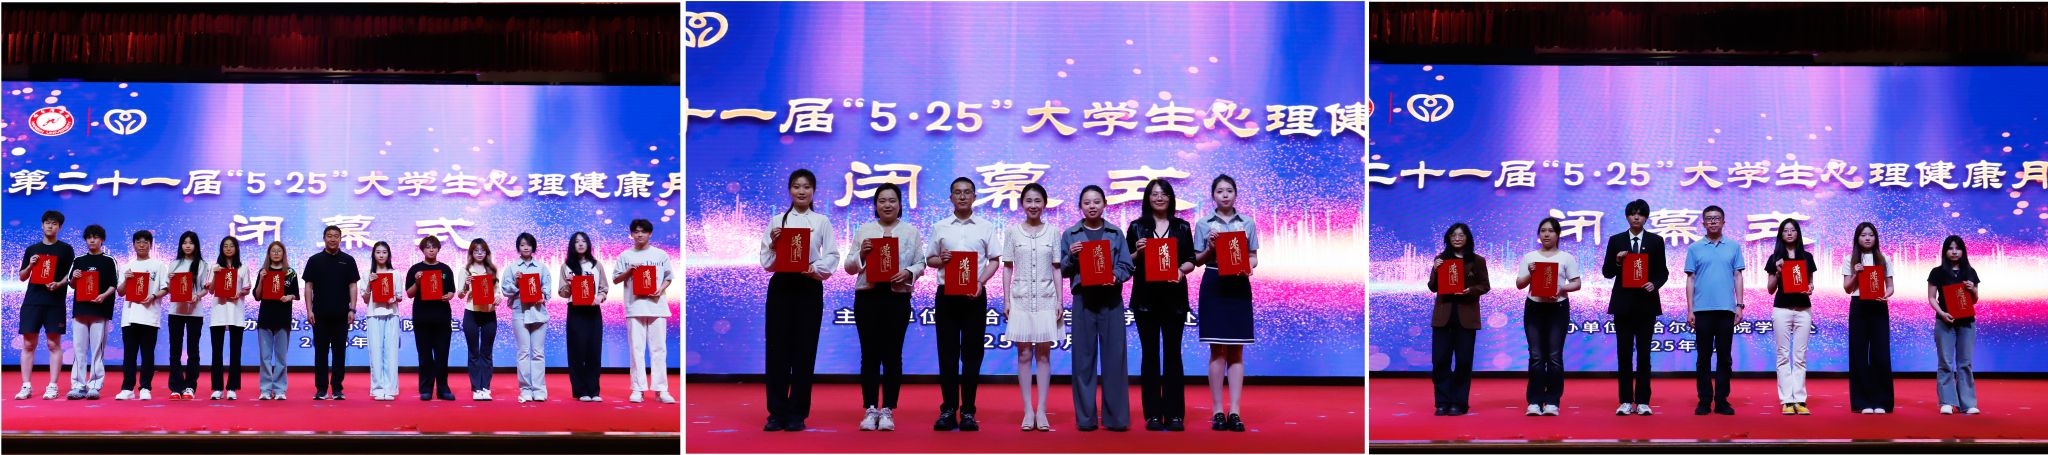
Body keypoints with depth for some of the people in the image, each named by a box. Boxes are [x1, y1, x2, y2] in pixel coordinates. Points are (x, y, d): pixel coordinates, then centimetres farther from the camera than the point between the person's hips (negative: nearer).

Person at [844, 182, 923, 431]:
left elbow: (921, 264, 6)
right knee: (870, 354, 0)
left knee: (892, 354, -1)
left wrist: (908, 273, -14)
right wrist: (861, 254, -9)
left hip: (897, 297, -1)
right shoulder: (863, 231, 11)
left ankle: (887, 410, 4)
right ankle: (870, 410, 4)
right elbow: (849, 267, 10)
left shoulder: (911, 232, 10)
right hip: (868, 296, 1)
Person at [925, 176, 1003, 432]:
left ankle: (968, 411, 3)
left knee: (972, 353, 0)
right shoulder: (940, 227, 9)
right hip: (946, 293, 1)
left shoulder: (986, 227, 7)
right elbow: (929, 259, 13)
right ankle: (948, 410, 4)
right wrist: (941, 260, -10)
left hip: (974, 295, -1)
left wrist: (980, 282, -10)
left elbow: (994, 260, 6)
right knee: (947, 353, 0)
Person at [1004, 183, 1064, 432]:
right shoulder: (1012, 231, 4)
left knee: (1043, 354, 2)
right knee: (1024, 355, 1)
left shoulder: (1053, 232, 4)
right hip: (1021, 298, 0)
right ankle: (1028, 411, 3)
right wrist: (1006, 300, -1)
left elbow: (1056, 269, 5)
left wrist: (1060, 300, -1)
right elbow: (1007, 268, 5)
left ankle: (1041, 411, 4)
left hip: (1046, 299, 0)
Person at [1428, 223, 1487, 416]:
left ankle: (1459, 403, 8)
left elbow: (1485, 286, 4)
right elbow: (1433, 288, 7)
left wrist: (1470, 290, -16)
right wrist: (1435, 270, -12)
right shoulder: (1440, 259, 8)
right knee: (1440, 360, -2)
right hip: (1443, 315, 1)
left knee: (1463, 361, 1)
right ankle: (1442, 403, 6)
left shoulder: (1477, 261, 4)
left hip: (1466, 316, -1)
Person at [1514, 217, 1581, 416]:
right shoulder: (1529, 257, 9)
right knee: (1536, 356, -3)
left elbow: (1576, 284, 1)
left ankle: (1552, 402, 2)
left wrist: (1562, 289, -18)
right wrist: (1530, 274, -13)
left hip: (1558, 308, -1)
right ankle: (1534, 402, -2)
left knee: (1554, 357, -2)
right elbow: (1519, 284, 6)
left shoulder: (1566, 258, 5)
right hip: (1534, 308, 1)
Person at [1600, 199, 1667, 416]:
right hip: (1623, 303, 0)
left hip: (1646, 303, 0)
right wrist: (1617, 261, -14)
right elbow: (1606, 272, 6)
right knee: (1624, 353, 0)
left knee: (1644, 353, 0)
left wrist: (1654, 284, -14)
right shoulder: (1616, 241, 6)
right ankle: (1626, 401, 3)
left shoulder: (1656, 241, 6)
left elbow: (1663, 272, 6)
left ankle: (1642, 402, 3)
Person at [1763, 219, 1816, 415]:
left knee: (1800, 356, 0)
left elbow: (1811, 283, 15)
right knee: (1783, 356, -2)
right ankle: (1786, 401, -2)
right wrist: (1777, 273, -11)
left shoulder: (1807, 257, 10)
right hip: (1781, 309, -1)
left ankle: (1800, 400, 0)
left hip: (1803, 310, 1)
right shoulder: (1775, 259, 5)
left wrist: (1810, 289, -8)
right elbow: (1770, 289, 6)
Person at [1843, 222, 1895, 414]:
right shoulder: (1850, 260, 6)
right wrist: (1855, 274, -14)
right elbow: (1847, 288, 3)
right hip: (1858, 306, -1)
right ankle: (1863, 401, 3)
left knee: (1881, 353, -3)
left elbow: (1890, 286, 9)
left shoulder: (1884, 260, 9)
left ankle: (1880, 401, 2)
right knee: (1859, 353, -1)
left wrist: (1886, 295, -13)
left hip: (1879, 307, 1)